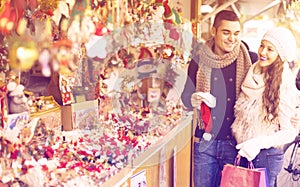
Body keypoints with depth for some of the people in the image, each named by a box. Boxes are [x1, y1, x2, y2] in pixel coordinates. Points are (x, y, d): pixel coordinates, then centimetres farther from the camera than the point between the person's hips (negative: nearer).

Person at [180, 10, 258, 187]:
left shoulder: (250, 60, -4)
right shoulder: (199, 60, 0)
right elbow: (185, 95, 6)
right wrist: (193, 100, -15)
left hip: (236, 143, -1)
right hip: (205, 141, 1)